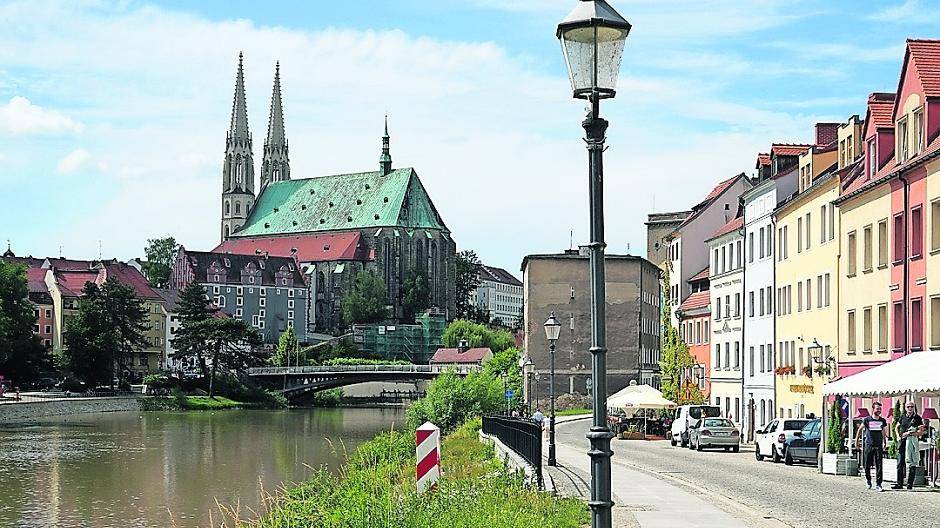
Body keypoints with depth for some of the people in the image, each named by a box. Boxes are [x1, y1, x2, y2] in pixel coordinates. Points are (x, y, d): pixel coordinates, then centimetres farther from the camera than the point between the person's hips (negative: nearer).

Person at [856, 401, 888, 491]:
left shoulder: (882, 421, 7)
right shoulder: (867, 419, -1)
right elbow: (860, 429, 11)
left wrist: (884, 442, 22)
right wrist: (857, 440, 10)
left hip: (878, 446, 1)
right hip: (869, 446, -1)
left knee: (879, 466, -6)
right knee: (867, 466, 2)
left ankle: (878, 485, -5)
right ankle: (868, 480, 26)